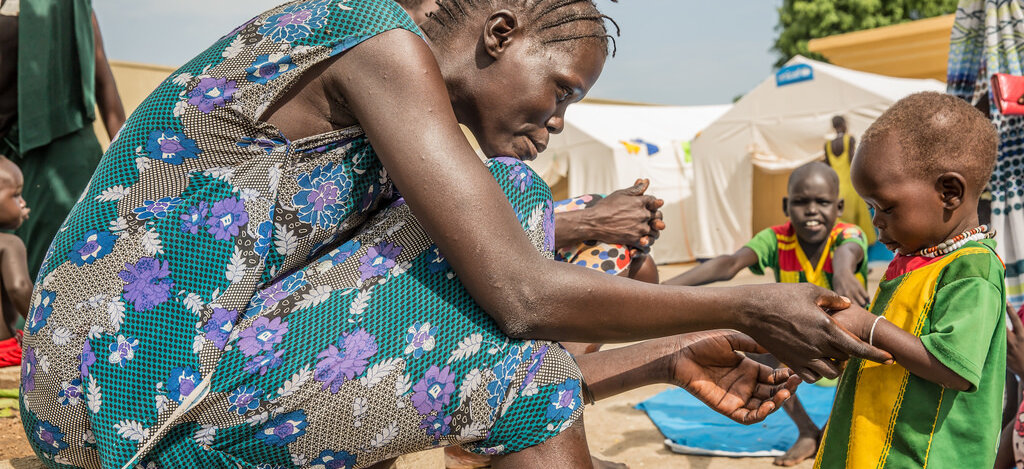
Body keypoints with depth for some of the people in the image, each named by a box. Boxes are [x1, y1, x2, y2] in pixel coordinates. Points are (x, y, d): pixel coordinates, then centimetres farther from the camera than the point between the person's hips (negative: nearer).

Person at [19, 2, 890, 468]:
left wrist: (670, 358, 9)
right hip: (135, 388, -10)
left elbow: (502, 370, 11)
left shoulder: (390, 138, 15)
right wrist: (745, 308, -12)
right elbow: (523, 297, -24)